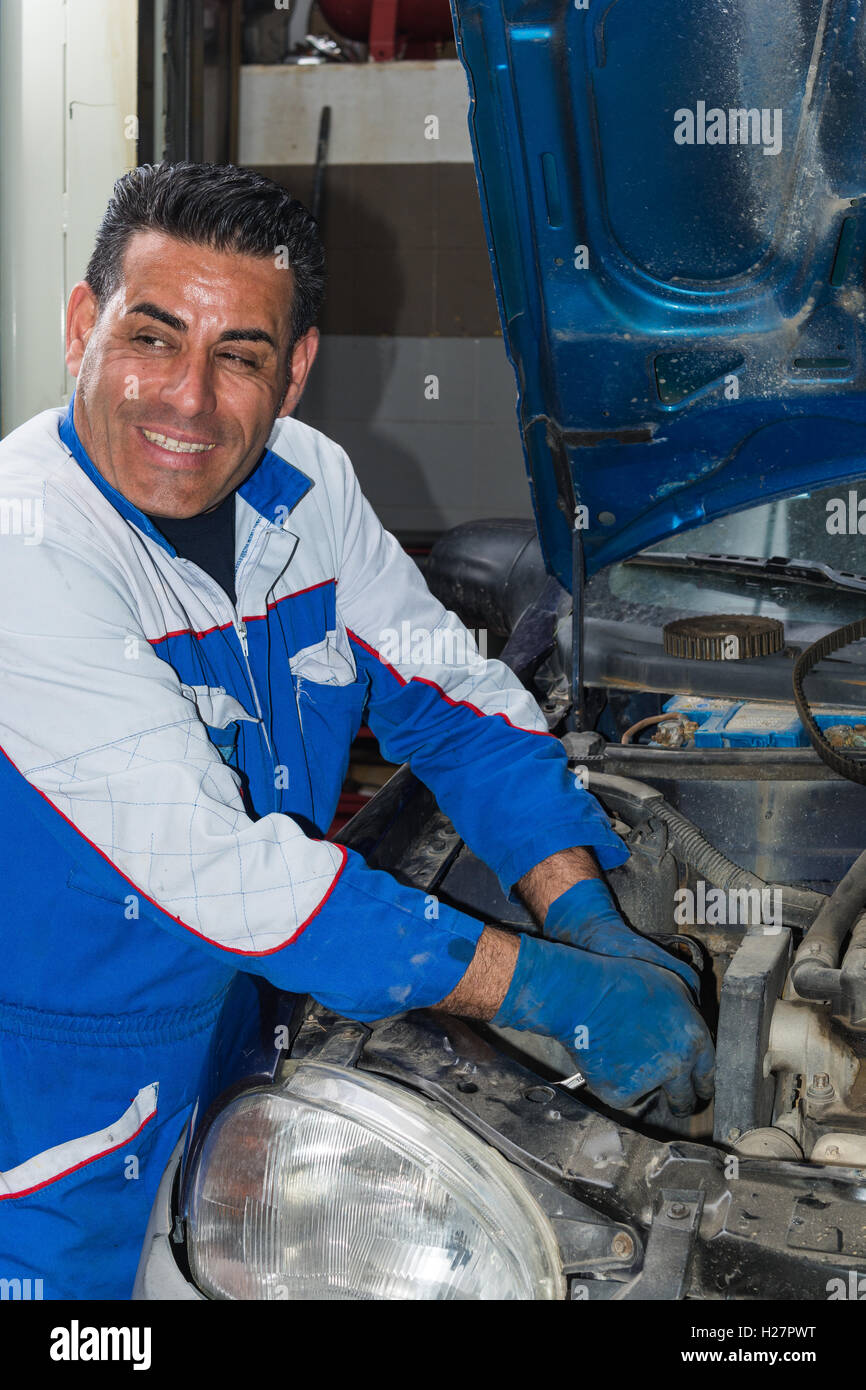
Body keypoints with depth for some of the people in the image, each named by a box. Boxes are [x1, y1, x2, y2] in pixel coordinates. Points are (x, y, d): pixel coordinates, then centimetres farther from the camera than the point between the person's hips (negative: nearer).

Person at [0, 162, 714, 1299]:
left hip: (255, 1054, 6)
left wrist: (592, 922, -14)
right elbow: (215, 866, -33)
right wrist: (557, 991, -32)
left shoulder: (307, 483, -5)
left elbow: (454, 696, 2)